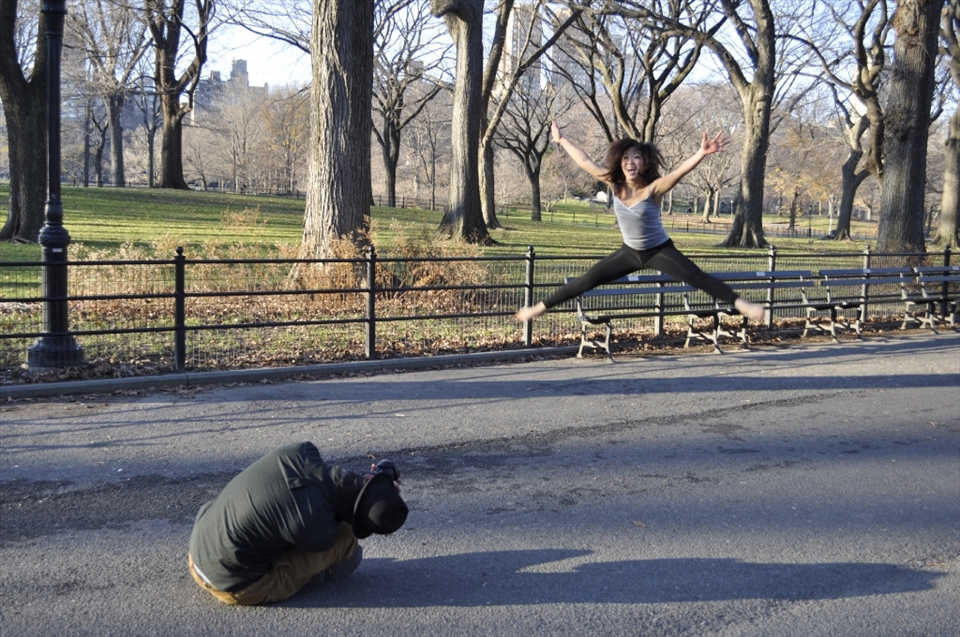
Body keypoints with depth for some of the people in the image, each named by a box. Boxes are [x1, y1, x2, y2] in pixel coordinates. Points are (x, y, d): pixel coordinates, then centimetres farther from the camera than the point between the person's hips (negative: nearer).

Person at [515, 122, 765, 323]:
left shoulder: (653, 189, -25)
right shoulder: (615, 184, -12)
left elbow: (679, 171, -42)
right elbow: (585, 162, -4)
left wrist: (702, 153, -59)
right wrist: (561, 140, 2)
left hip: (660, 251, -4)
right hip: (630, 252, 4)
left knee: (697, 278, -22)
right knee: (587, 280, 6)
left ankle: (740, 304, -27)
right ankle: (541, 307, 15)